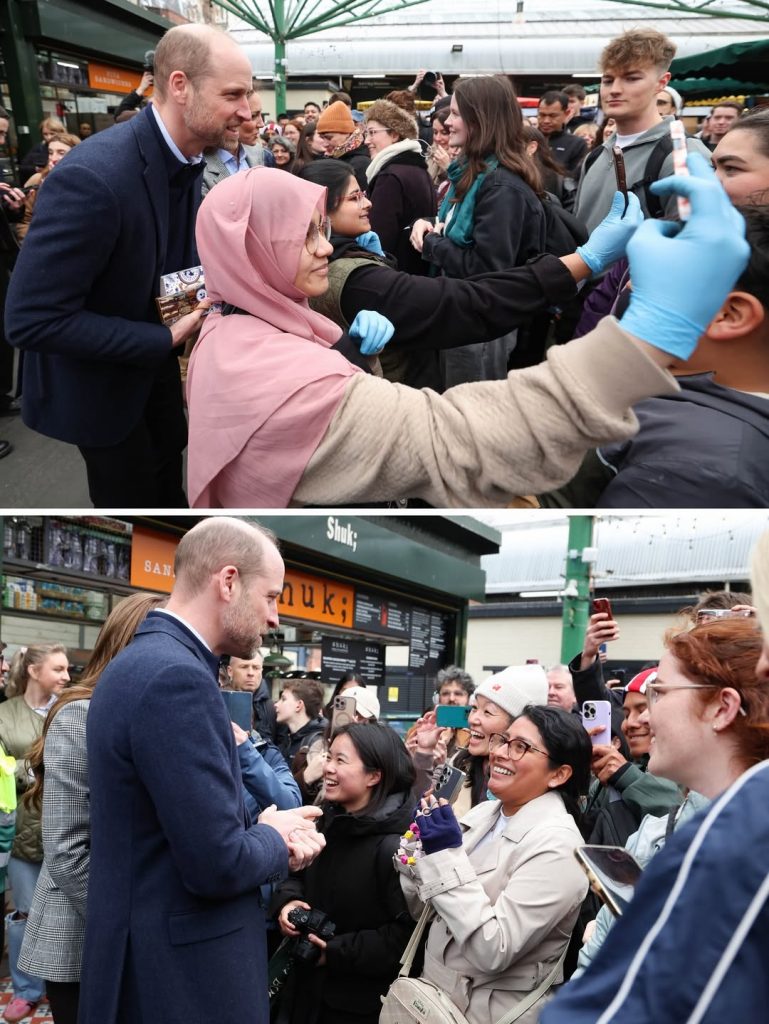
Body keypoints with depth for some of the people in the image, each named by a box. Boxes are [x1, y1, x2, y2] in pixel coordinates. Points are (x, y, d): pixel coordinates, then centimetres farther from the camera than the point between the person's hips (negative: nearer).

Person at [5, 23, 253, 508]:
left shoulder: (186, 158, -7)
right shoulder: (93, 176, -35)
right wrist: (167, 339, -29)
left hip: (154, 361, 7)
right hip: (96, 378, -7)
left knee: (168, 482, 24)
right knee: (134, 502, 11)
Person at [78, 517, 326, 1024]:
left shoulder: (140, 663, 8)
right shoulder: (176, 677, -23)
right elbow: (218, 864, -25)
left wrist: (263, 830, 1)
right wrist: (275, 838, -6)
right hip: (181, 976, -9)